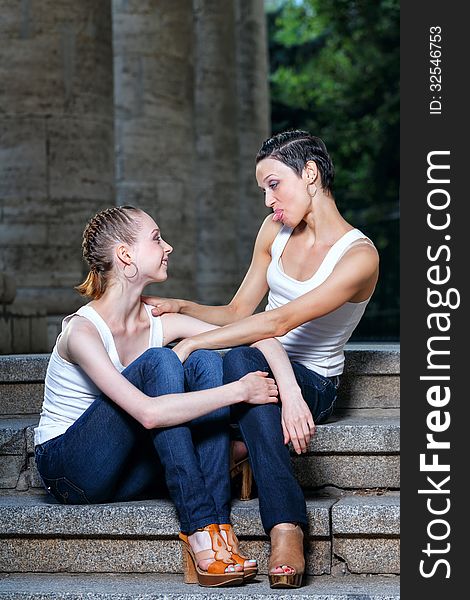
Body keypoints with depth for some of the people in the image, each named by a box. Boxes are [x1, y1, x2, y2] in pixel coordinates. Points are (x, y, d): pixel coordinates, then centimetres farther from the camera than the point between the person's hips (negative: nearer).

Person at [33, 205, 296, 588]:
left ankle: (219, 525, -23)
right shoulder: (82, 331, -22)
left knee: (206, 362, -15)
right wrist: (239, 390, -31)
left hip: (130, 475, 6)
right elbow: (148, 412, -35)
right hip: (70, 470, -6)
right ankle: (200, 530, -31)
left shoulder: (159, 323, -2)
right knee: (158, 363, -27)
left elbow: (262, 339, -4)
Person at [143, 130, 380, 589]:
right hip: (262, 369, 6)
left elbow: (279, 322, -25)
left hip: (313, 383, -6)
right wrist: (182, 308, -5)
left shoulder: (359, 255, -15)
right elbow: (237, 313, 14)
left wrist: (191, 344, -28)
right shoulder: (275, 231, 8)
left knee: (242, 359, -40)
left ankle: (285, 532, -49)